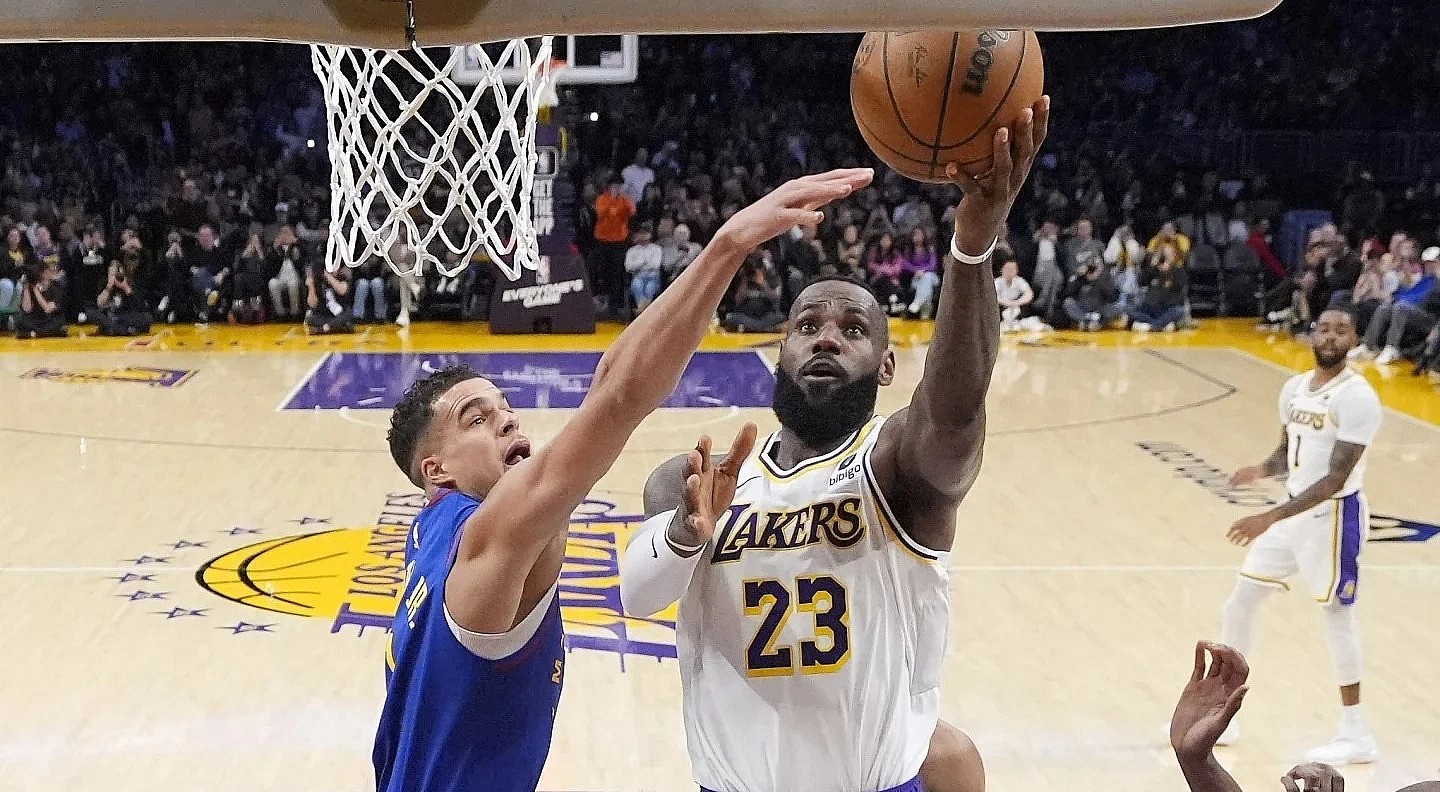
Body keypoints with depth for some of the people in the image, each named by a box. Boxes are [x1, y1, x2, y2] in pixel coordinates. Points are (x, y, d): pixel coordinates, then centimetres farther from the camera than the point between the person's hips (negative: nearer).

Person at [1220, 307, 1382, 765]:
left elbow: (1335, 478, -24)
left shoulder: (1357, 397, -19)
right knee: (1240, 603, 9)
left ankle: (1356, 735, 14)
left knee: (1337, 615, -1)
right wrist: (1262, 470, -8)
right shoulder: (1294, 388, 6)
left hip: (1334, 515, -8)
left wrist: (1270, 518, -31)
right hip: (1294, 511, 8)